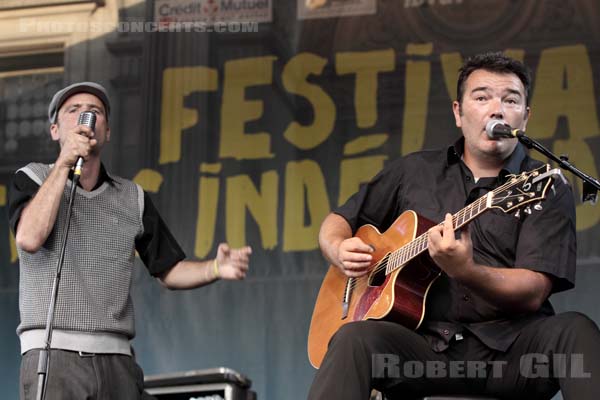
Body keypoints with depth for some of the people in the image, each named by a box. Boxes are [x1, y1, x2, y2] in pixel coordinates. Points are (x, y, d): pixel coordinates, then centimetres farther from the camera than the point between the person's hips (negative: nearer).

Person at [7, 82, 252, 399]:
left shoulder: (132, 197, 17)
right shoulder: (32, 179, 8)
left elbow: (168, 270, 17)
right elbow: (30, 238, -12)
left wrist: (216, 269, -4)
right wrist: (64, 165, -7)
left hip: (115, 357, 4)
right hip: (52, 350, -4)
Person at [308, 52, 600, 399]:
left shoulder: (549, 190, 5)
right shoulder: (414, 171, 17)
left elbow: (533, 293, -8)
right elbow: (337, 223, 26)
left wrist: (465, 271, -26)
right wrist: (341, 250, 2)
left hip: (508, 344, -2)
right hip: (424, 342, 2)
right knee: (354, 339, -30)